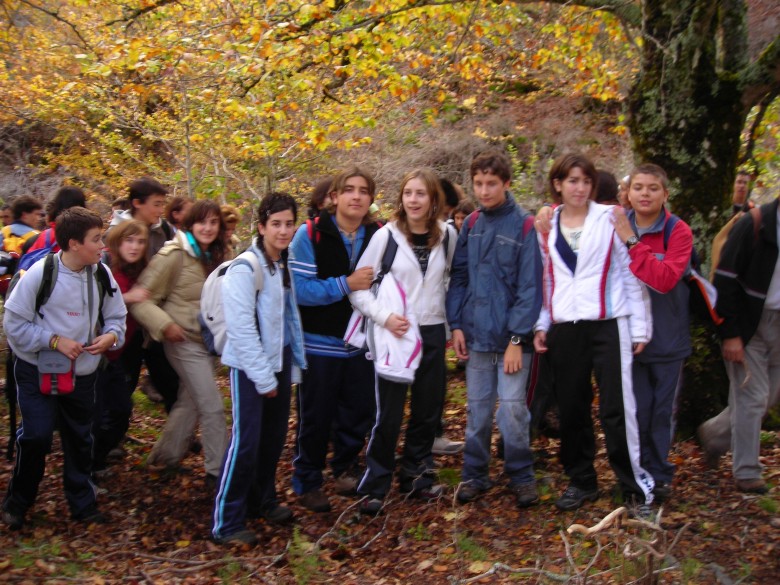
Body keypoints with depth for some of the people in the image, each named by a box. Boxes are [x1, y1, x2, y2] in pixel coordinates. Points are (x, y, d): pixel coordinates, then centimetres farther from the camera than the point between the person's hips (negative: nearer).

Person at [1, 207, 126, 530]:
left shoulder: (101, 274, -4)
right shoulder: (40, 273, -16)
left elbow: (116, 317, 7)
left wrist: (110, 336, -15)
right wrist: (54, 340, -20)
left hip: (82, 373, 4)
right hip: (38, 371, -4)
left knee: (80, 439, 13)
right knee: (36, 436, -8)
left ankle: (82, 503, 30)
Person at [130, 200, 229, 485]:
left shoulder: (214, 256, 8)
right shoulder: (174, 255, -15)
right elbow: (141, 298, -16)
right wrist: (164, 324, -25)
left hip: (207, 341, 8)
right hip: (185, 341, -8)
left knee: (189, 403, 16)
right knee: (212, 406, -7)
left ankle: (166, 456, 33)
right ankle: (218, 471, 3)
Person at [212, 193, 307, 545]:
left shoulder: (285, 265, 10)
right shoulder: (244, 269, -15)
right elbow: (241, 329, -18)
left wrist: (294, 365, 11)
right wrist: (263, 377, -16)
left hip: (279, 360, 8)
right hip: (250, 367, -7)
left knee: (274, 437, 13)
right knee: (246, 440, -7)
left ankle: (263, 500, 31)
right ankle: (226, 523, 1)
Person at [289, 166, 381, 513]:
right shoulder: (310, 234, -12)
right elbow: (298, 288, -19)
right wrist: (345, 284, -24)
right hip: (319, 343, -4)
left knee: (359, 412, 14)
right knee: (316, 418, 7)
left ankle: (345, 468, 37)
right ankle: (307, 482, 25)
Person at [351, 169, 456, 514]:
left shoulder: (447, 236, 2)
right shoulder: (386, 236, -7)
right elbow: (359, 287, -6)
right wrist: (384, 317, -18)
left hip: (433, 333, 4)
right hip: (395, 334, -3)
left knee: (428, 410, 11)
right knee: (389, 414, -1)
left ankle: (415, 476, 27)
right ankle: (375, 486, 10)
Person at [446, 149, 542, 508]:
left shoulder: (524, 226, -8)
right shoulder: (470, 225, 7)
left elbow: (529, 286, -11)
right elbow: (459, 277, 10)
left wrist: (517, 338, -14)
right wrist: (456, 324, 1)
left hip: (511, 336, -4)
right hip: (476, 334, 4)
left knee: (512, 408, -2)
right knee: (478, 408, 12)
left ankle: (521, 476, 15)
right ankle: (474, 475, 23)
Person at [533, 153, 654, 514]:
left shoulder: (610, 219, 1)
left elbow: (630, 273, 0)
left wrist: (640, 326, -2)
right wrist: (541, 325, 8)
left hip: (608, 324, -3)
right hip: (564, 329, 3)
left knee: (616, 407, -7)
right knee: (571, 408, 8)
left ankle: (635, 485, 5)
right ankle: (581, 481, 22)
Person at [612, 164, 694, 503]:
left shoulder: (678, 232, -9)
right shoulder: (617, 227, -1)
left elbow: (665, 278, -24)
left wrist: (632, 243, -27)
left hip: (668, 337, -1)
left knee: (663, 410, 9)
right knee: (637, 409, 6)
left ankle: (660, 475, 23)